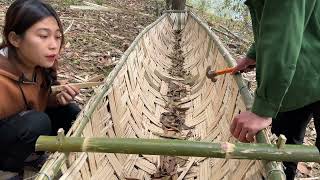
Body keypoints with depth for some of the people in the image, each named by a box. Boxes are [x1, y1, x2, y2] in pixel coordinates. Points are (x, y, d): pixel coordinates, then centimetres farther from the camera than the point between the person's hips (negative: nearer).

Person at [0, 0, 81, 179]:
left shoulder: (42, 64, -15)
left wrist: (58, 98, -21)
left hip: (25, 127, 7)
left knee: (70, 112, -13)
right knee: (37, 122, -33)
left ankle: (29, 154, 7)